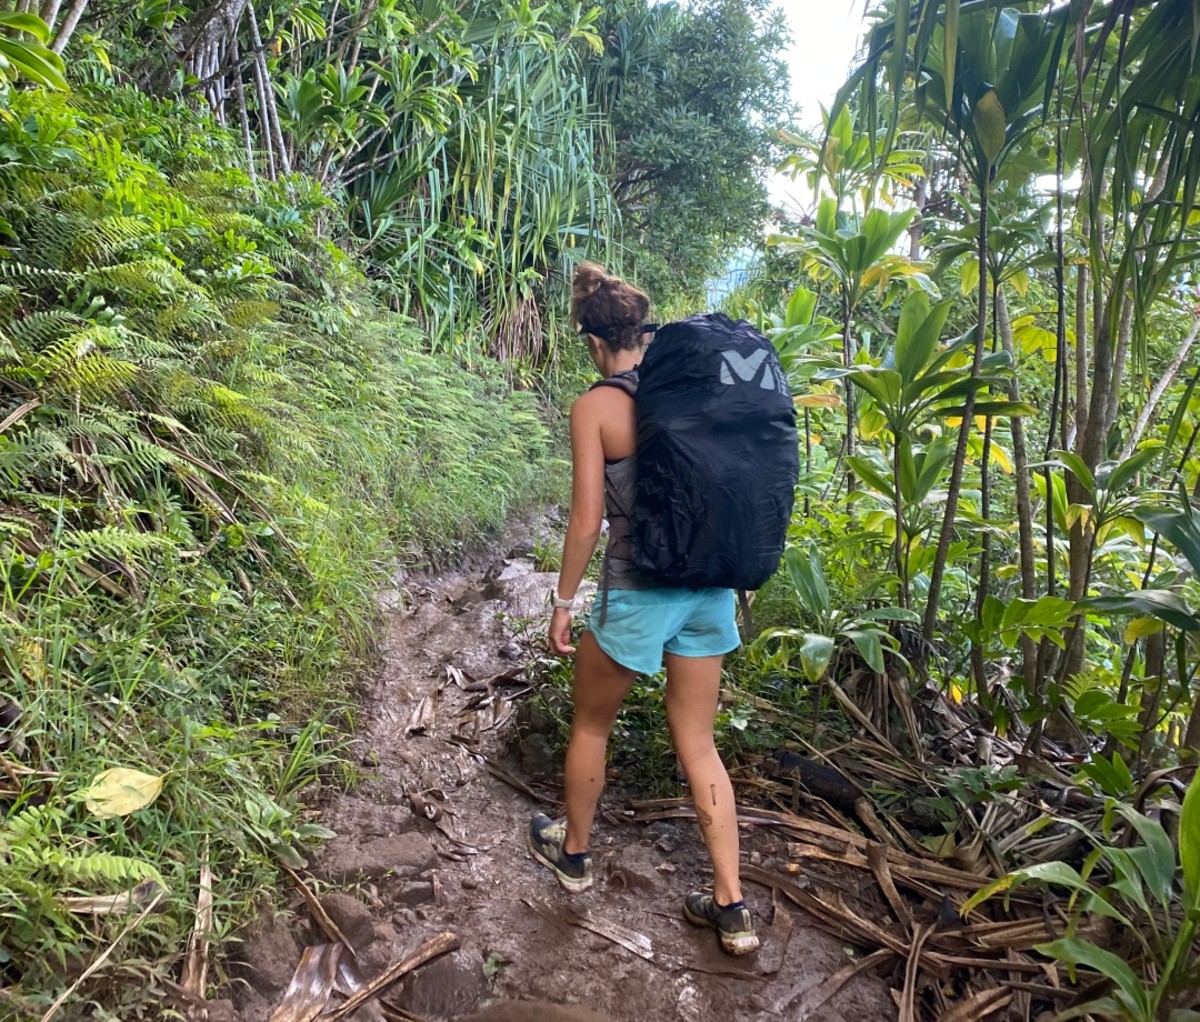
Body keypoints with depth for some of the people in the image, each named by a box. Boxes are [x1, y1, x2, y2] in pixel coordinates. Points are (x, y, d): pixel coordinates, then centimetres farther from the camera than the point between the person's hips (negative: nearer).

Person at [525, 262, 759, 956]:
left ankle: (575, 854, 41)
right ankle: (732, 908, 20)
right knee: (698, 744, 15)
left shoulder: (595, 407, -12)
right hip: (710, 585, 5)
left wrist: (564, 602, -1)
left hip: (639, 591, -5)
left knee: (591, 725, 20)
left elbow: (587, 519, -13)